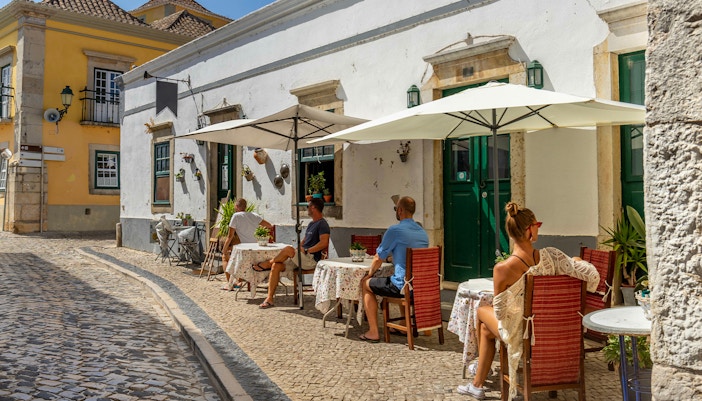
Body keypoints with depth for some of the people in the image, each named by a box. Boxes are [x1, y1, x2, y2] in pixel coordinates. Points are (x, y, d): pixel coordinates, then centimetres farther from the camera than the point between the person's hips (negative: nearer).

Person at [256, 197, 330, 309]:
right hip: (302, 258, 9)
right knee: (276, 266, -7)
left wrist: (306, 250, -21)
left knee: (288, 249, -31)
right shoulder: (312, 224, 23)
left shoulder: (322, 224, -9)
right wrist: (299, 248, 9)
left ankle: (267, 264, -6)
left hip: (311, 260, -9)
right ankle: (269, 299, -8)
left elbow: (324, 242, -23)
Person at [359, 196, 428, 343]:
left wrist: (369, 274, 14)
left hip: (402, 286, -8)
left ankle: (373, 332, 12)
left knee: (366, 284, 13)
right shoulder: (423, 233, 11)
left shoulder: (394, 230, -12)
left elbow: (378, 259, -4)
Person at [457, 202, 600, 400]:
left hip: (519, 333, -4)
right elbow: (592, 276, -17)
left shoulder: (502, 269, -29)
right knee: (485, 329, 31)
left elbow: (500, 312, -18)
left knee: (481, 311, 30)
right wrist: (578, 261, 5)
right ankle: (477, 384, 47)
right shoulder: (550, 255, -22)